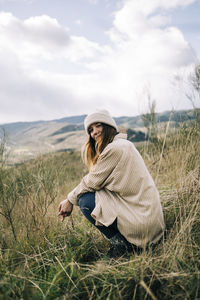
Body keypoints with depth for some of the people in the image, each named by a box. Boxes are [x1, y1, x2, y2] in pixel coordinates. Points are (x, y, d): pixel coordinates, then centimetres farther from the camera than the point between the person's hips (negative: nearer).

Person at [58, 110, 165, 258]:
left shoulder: (114, 148, -17)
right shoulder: (124, 144, 14)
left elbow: (92, 182, -11)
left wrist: (70, 200, 4)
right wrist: (70, 200, 7)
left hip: (140, 218, -10)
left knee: (85, 200, -8)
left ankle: (119, 242, -1)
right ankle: (126, 240, 15)